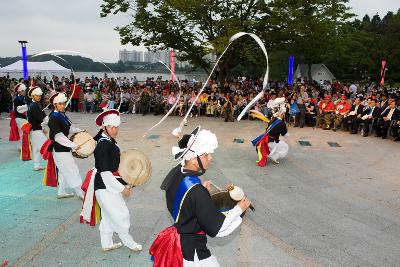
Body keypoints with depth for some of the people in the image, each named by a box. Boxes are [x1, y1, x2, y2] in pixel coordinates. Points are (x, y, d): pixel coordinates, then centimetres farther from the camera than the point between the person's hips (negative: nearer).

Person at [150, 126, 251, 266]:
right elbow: (218, 229, -24)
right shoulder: (197, 192, -33)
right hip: (192, 251, -8)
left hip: (176, 240, 8)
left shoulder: (176, 173, -9)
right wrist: (239, 209, -13)